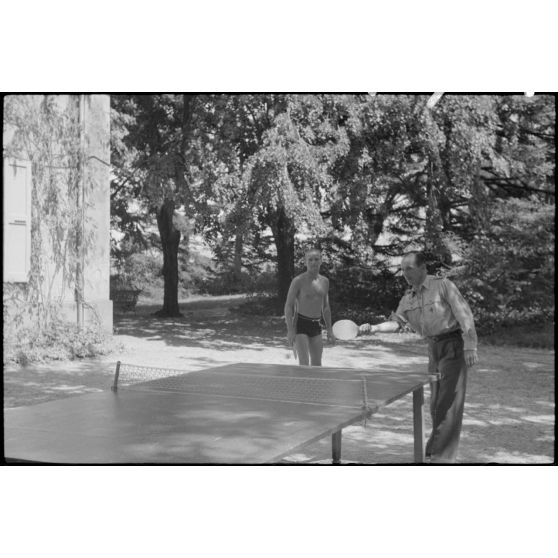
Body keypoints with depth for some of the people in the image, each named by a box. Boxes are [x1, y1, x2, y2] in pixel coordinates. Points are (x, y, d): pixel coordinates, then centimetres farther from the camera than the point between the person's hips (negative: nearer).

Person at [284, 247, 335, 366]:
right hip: (300, 324, -6)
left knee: (317, 365, 7)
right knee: (304, 363, -13)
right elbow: (288, 306, -9)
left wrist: (329, 330, 14)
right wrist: (290, 330, -18)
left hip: (316, 325, 6)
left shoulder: (325, 281, 10)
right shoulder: (298, 281, -8)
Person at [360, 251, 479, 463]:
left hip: (453, 344, -7)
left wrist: (470, 347, -19)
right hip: (434, 348, 7)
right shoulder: (408, 299, 9)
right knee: (435, 403, 11)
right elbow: (396, 322, 4)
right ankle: (438, 448, 23)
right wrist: (374, 328, -15)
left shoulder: (443, 286, -10)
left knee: (450, 402, -8)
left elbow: (464, 315, -13)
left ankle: (441, 455, -5)